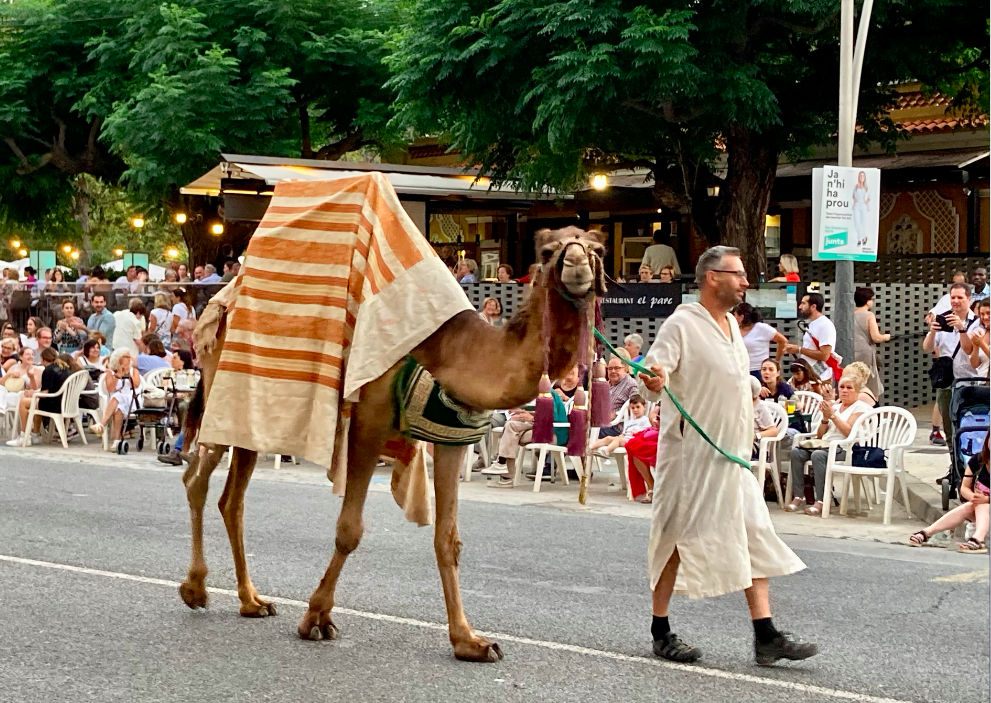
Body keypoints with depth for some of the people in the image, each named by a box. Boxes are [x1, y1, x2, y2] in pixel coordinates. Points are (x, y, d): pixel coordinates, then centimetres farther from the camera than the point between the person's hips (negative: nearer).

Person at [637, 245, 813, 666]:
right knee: (678, 538, 1)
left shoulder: (731, 324, 14)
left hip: (732, 455, 8)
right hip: (691, 453, -8)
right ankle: (660, 632, 13)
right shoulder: (682, 324, -12)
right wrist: (653, 382, -44)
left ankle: (766, 637, 3)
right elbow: (655, 371, -23)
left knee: (754, 537, 3)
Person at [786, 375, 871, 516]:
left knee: (818, 455, -36)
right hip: (825, 444, 7)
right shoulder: (835, 406, 22)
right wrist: (825, 418, 3)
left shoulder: (860, 407, 4)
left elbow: (849, 432, -11)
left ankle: (821, 500, -37)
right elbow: (819, 435, 20)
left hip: (844, 448, -7)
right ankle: (798, 496, -21)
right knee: (796, 452, -20)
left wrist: (832, 415, -13)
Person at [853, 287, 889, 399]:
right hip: (866, 354, -5)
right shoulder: (869, 315, -8)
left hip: (853, 355, 5)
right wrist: (886, 337, 6)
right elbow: (876, 337, -15)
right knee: (873, 393, 4)